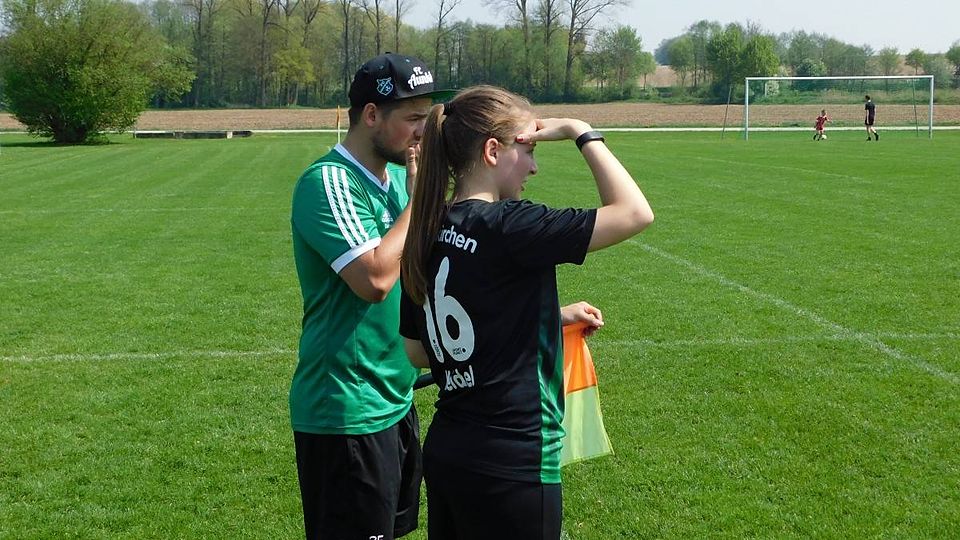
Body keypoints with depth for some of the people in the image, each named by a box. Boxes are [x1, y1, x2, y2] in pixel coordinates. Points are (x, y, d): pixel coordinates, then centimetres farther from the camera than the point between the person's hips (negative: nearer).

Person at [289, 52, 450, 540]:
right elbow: (375, 278, -29)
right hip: (347, 413, -9)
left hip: (394, 402, 9)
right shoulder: (328, 182, -18)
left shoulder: (397, 176, 9)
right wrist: (420, 198, -19)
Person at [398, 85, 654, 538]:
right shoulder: (505, 226, -20)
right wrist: (581, 132, -8)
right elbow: (635, 212, -21)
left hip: (445, 452, 8)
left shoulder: (427, 234, 3)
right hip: (510, 467, -8)